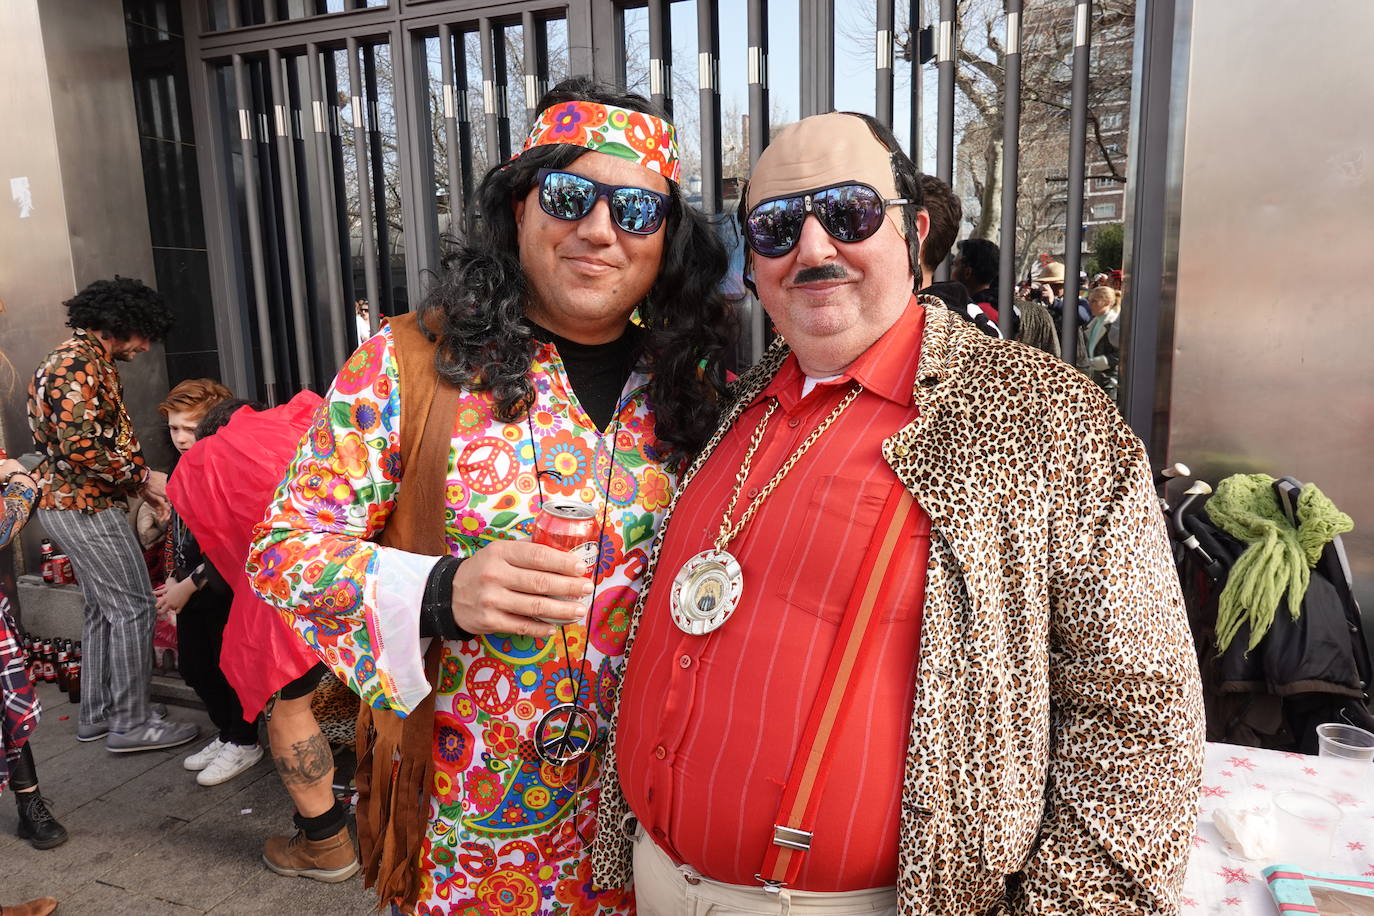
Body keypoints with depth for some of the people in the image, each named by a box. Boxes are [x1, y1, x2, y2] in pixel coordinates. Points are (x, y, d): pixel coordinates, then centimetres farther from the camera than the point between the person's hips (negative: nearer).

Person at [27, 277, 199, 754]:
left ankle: (97, 713, 25)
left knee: (104, 610, 16)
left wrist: (138, 485, 11)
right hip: (86, 506, -11)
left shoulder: (84, 361, 16)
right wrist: (143, 476, -16)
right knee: (134, 608, -5)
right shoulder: (80, 364, -17)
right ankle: (132, 723, 2)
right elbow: (80, 444, -26)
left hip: (71, 504, 11)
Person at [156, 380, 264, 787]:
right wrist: (175, 578, 11)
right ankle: (227, 733, 34)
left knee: (230, 666, 2)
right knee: (194, 668, 16)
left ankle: (243, 743, 20)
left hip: (225, 590, -9)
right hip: (192, 590, 9)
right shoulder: (183, 473, 8)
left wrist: (190, 585, -16)